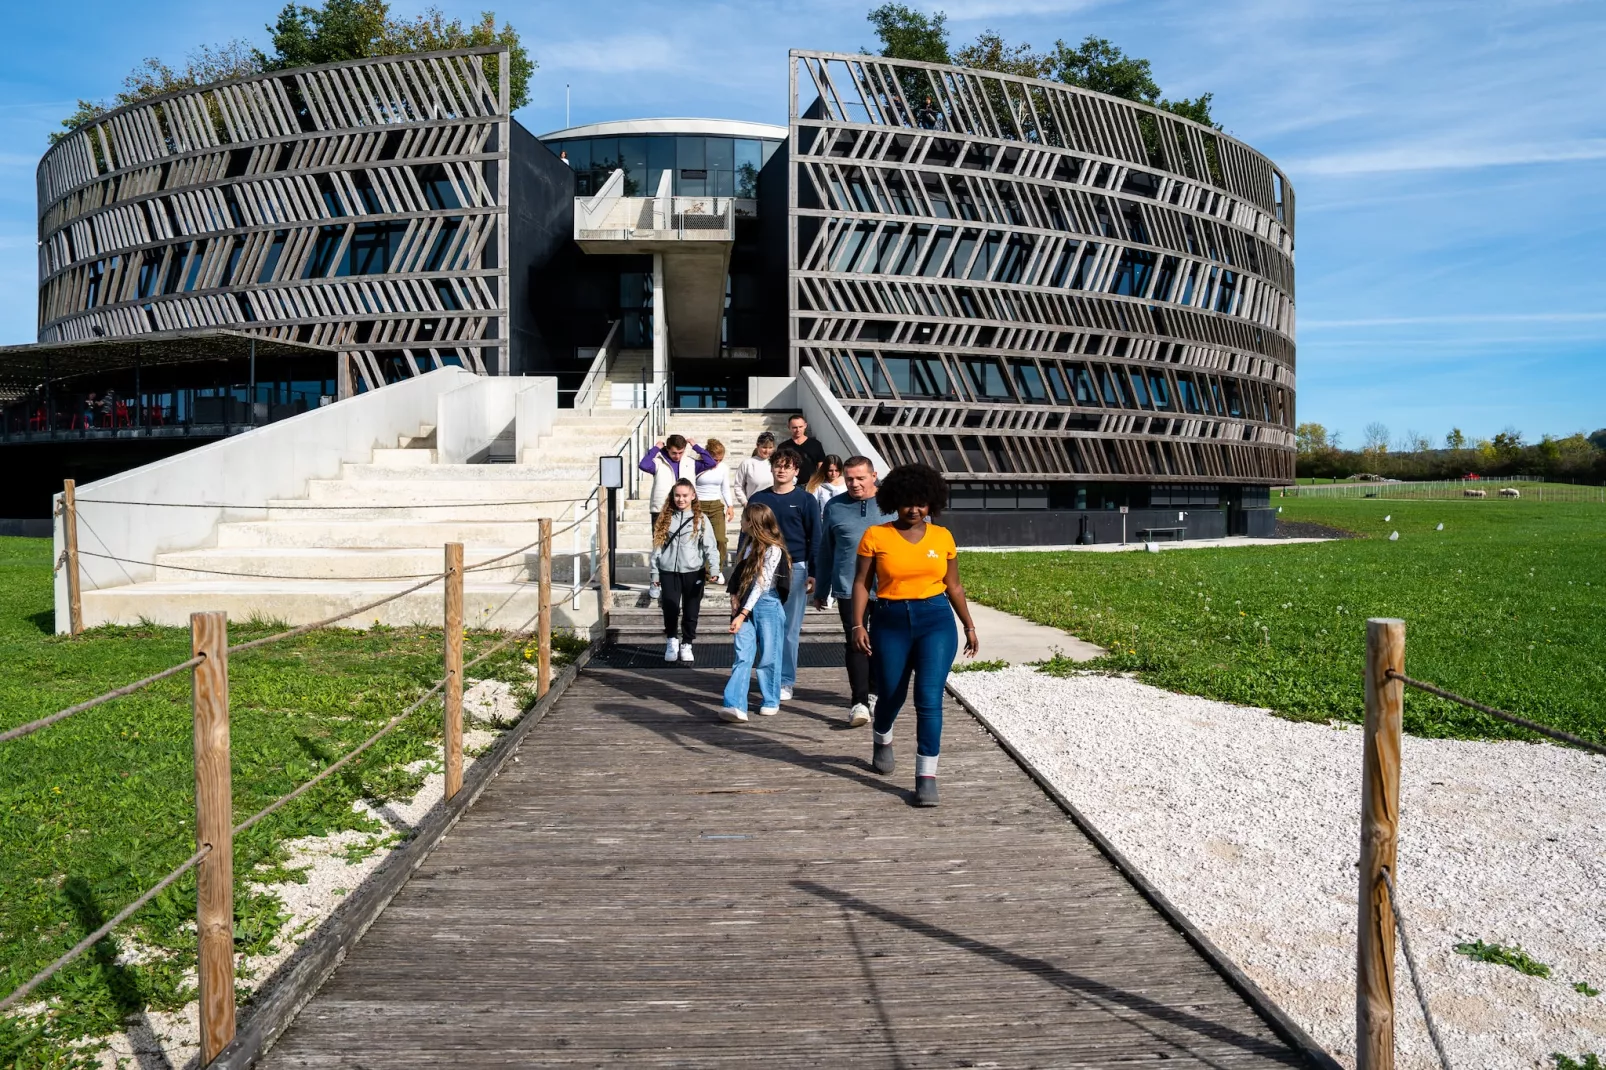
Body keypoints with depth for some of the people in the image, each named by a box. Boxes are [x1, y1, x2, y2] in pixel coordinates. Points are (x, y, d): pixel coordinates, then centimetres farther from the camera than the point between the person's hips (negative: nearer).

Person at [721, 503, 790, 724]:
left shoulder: (773, 549, -12)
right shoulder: (746, 542, 10)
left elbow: (761, 584, -17)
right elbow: (736, 571, 19)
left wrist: (742, 614, -21)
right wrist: (734, 596, 2)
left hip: (766, 605, -5)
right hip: (744, 604, 5)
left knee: (768, 655, 5)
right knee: (742, 656, -5)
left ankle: (770, 701, 23)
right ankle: (735, 706, -15)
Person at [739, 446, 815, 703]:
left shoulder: (806, 500, 1)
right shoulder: (759, 499, 9)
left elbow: (814, 538, 1)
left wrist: (813, 573, -5)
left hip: (795, 569, -3)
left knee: (790, 630, 0)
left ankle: (786, 682, 8)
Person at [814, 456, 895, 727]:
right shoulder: (835, 507, 4)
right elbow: (825, 551, 11)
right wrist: (821, 590, 14)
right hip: (848, 588, 0)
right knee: (855, 643, -7)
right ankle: (859, 702, -6)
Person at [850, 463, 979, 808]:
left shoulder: (942, 537, 4)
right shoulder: (875, 536, -3)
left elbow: (953, 586, 12)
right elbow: (861, 582, -2)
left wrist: (969, 625, 12)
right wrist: (858, 624, -11)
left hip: (936, 620, 1)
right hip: (891, 623, 0)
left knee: (929, 699, -8)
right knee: (891, 694, 13)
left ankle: (927, 776, -1)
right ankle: (881, 741, 47)